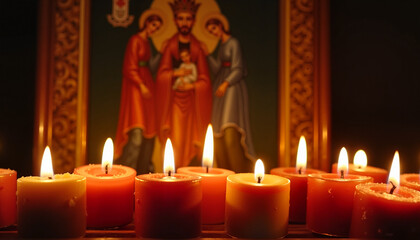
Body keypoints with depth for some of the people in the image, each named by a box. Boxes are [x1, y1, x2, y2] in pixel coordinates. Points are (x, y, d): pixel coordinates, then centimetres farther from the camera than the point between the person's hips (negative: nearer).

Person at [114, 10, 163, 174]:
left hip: (146, 85, 9)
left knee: (148, 129, 9)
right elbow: (129, 68, -13)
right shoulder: (135, 40, -6)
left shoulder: (147, 43, 18)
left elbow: (150, 67, 13)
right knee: (137, 130, -13)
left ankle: (144, 167, 18)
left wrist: (161, 54, 7)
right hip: (135, 86, -9)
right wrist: (141, 85, -19)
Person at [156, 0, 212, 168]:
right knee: (175, 141, -4)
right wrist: (176, 73, -14)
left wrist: (192, 86, -13)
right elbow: (161, 75, 1)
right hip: (174, 100, 0)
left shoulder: (197, 47, 5)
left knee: (192, 143, 0)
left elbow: (205, 80, 3)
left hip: (191, 101, 0)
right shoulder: (170, 45, 5)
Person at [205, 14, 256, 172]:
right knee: (219, 130, 3)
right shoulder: (221, 46, 17)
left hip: (233, 86, -8)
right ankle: (225, 169, 8)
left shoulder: (233, 43, -6)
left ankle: (239, 169, -10)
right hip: (221, 85, 8)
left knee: (230, 127, -15)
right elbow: (216, 69, 10)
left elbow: (238, 70, -13)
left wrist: (226, 84, -26)